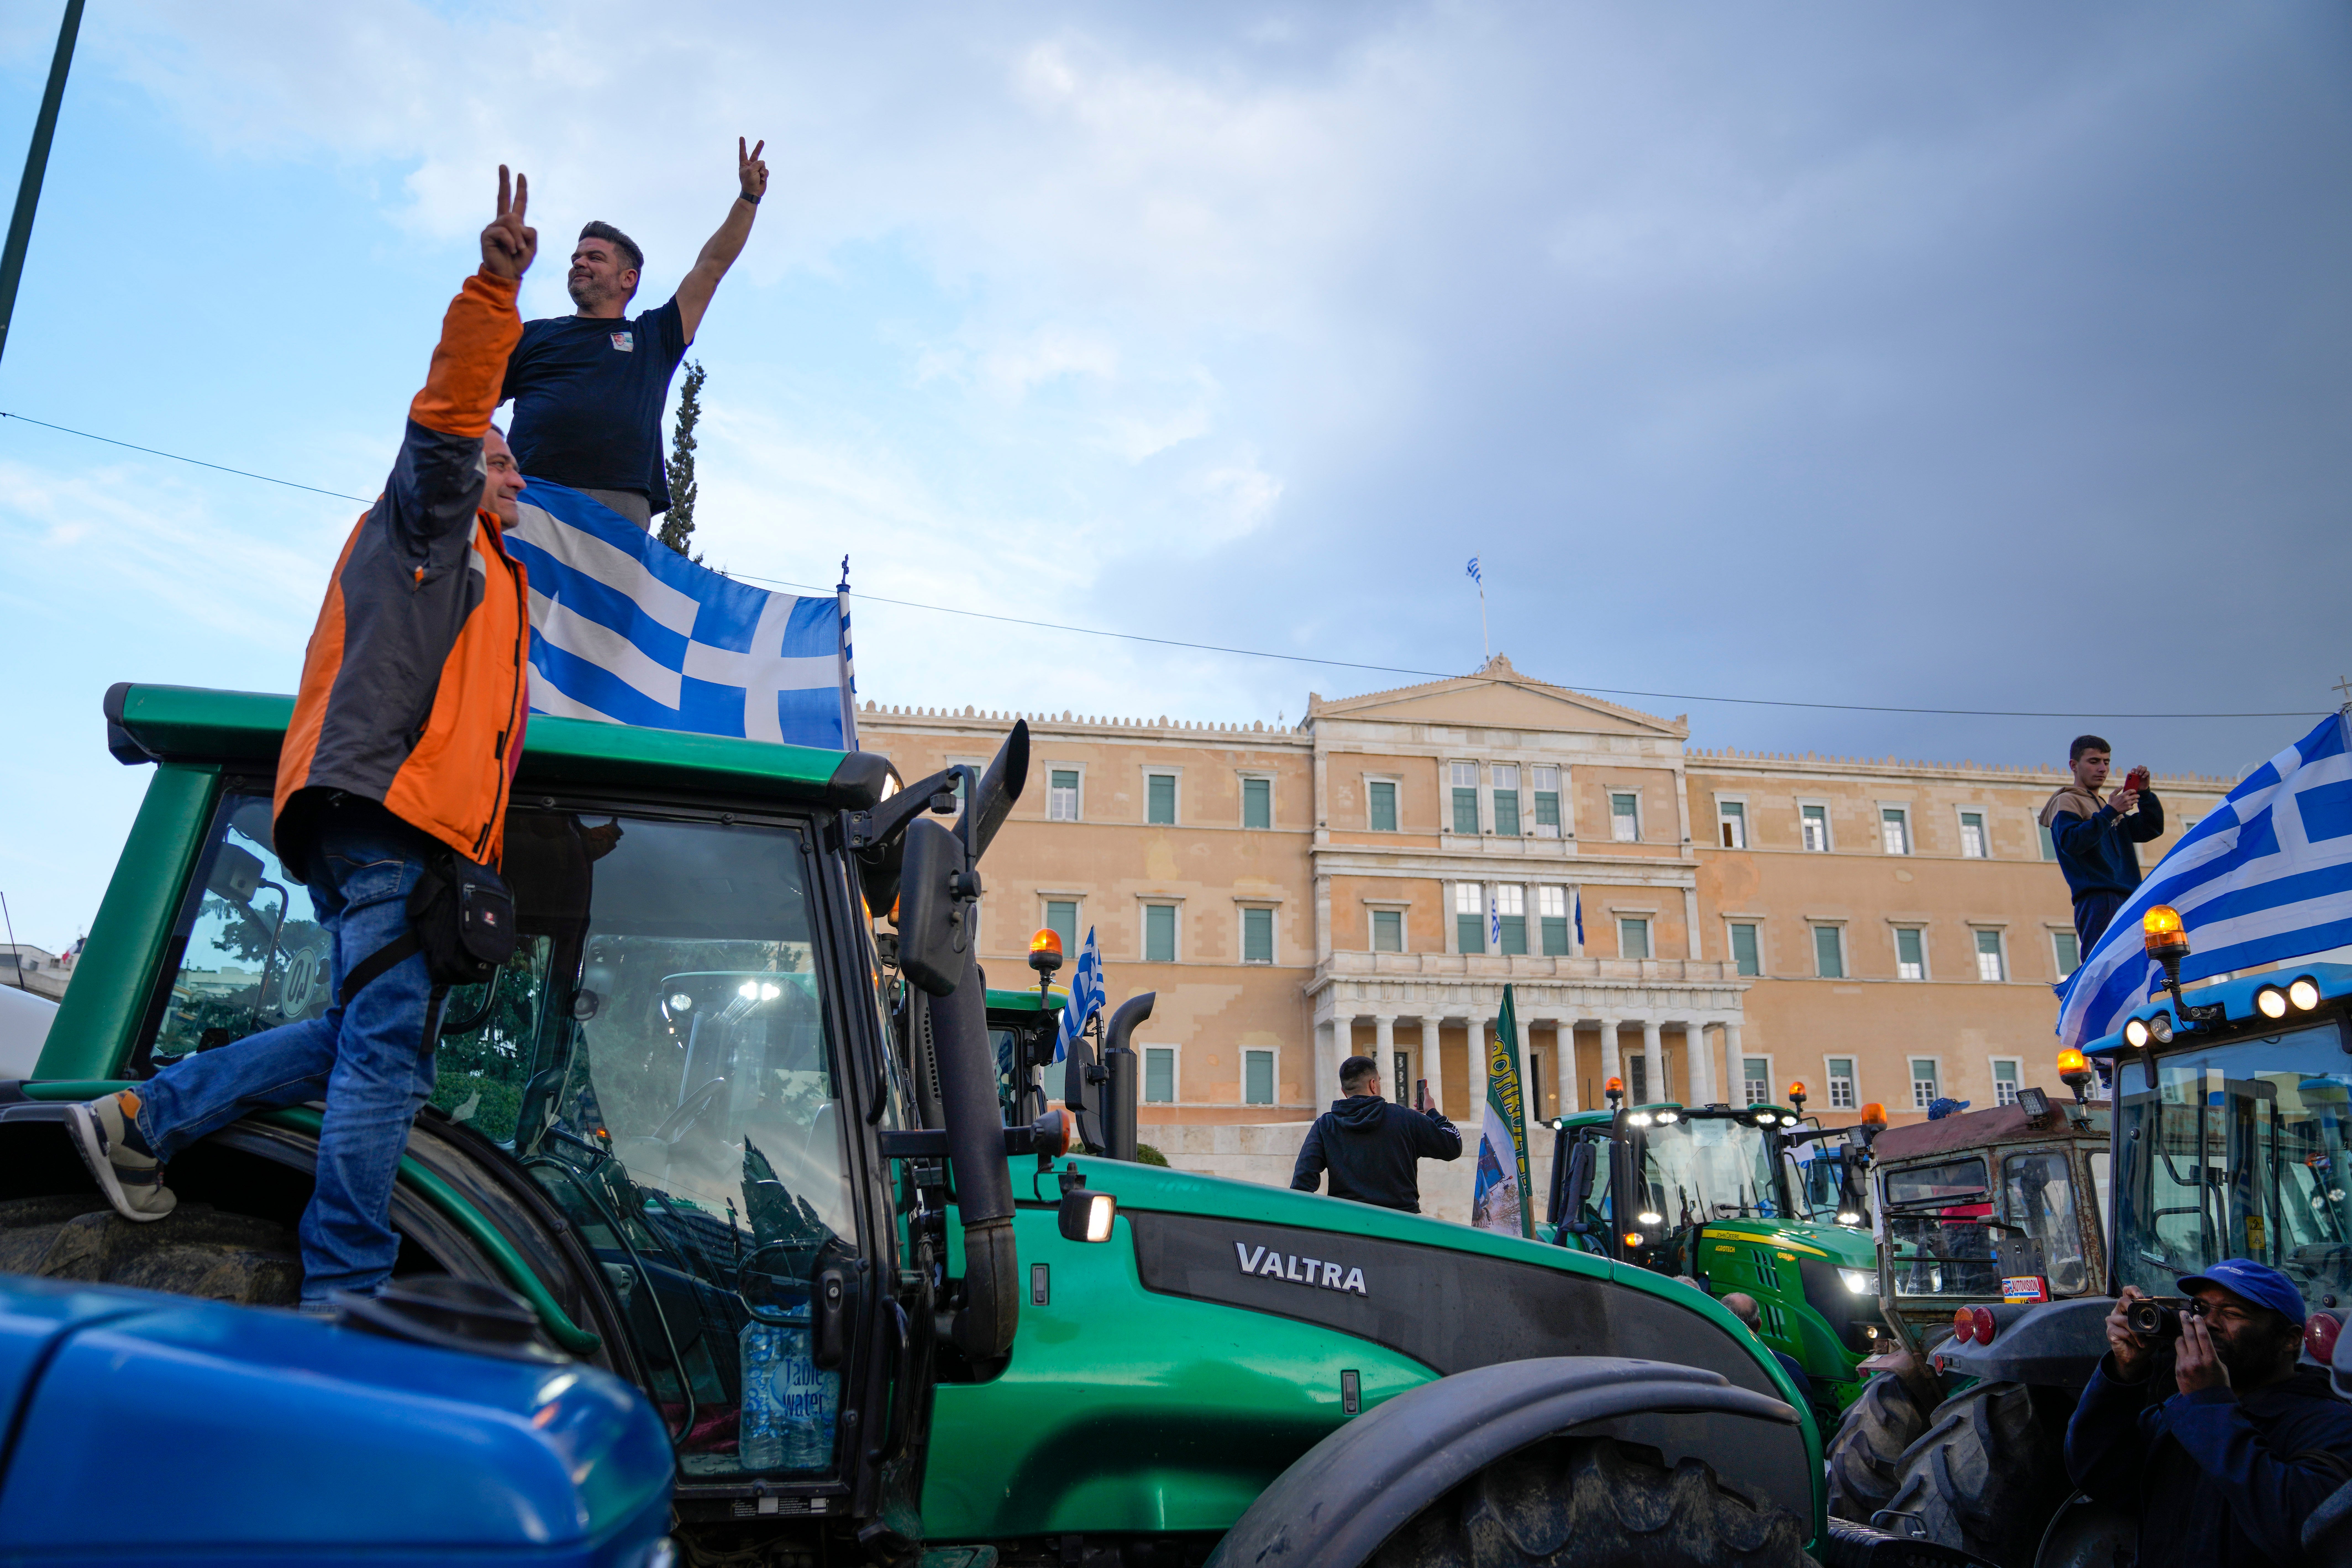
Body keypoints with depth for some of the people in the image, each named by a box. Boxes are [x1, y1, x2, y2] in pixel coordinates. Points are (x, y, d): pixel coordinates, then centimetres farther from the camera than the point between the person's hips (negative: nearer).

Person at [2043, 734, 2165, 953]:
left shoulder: (2106, 807, 29)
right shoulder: (2066, 802, 4)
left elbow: (2152, 830, 20)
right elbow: (2070, 842, -14)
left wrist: (2144, 793, 6)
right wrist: (2111, 812, -16)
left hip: (2127, 903, 8)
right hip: (2098, 901, -8)